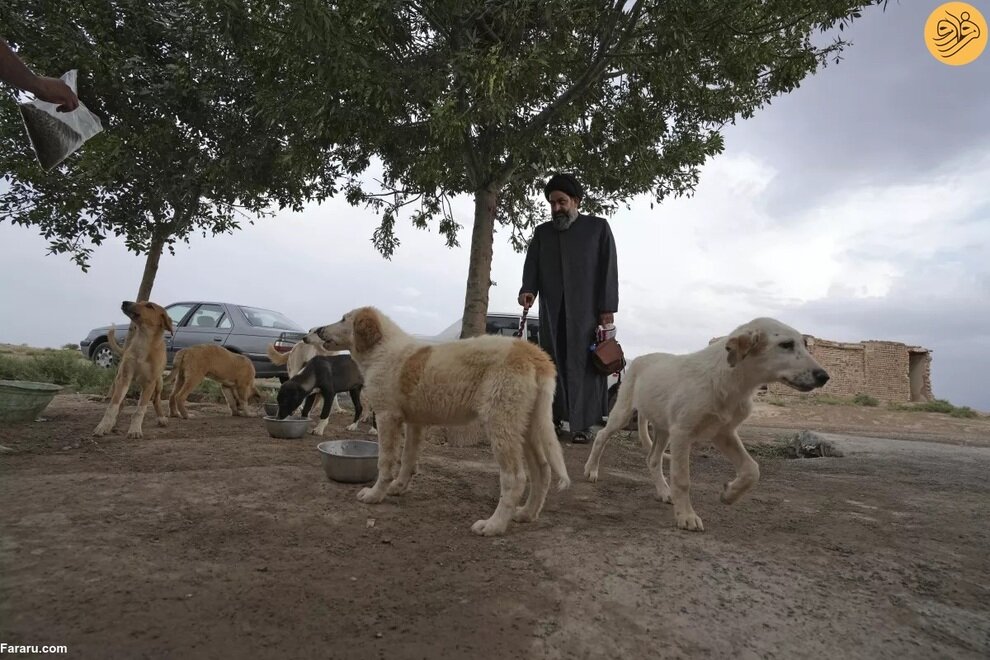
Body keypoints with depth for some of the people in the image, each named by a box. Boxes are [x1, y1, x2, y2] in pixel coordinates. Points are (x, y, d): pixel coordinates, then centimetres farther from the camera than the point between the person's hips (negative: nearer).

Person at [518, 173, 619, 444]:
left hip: (586, 310, -3)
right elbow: (531, 266, 8)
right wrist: (528, 290, -13)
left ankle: (581, 425, -4)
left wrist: (607, 307, -6)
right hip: (552, 312, 3)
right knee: (552, 363, 0)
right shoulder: (542, 232, 18)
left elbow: (608, 268, 3)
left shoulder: (598, 227, 10)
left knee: (583, 364, -6)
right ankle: (553, 419, 5)